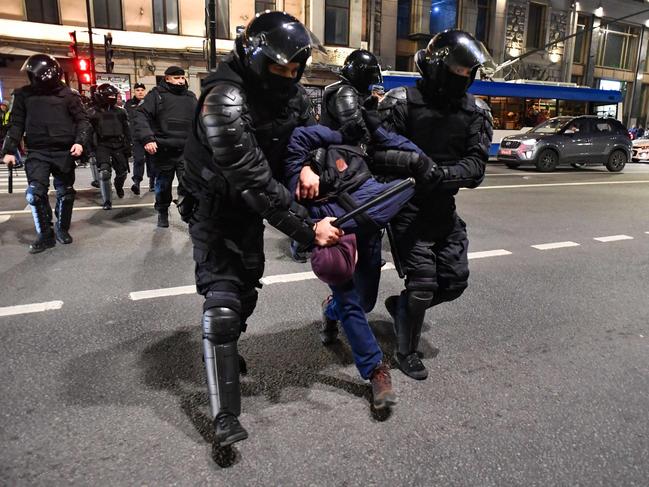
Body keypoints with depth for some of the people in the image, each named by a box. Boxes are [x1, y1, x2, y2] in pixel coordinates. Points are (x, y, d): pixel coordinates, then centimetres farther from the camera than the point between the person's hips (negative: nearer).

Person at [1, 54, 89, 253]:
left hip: (64, 152, 0)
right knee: (35, 193, -12)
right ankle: (45, 235, 1)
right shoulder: (24, 95, 6)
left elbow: (82, 119, 3)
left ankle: (62, 229, 28)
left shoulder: (67, 94, 1)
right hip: (37, 153, 1)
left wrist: (79, 141, -12)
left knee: (65, 193, 8)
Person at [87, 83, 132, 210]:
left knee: (122, 172, 9)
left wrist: (128, 147, 6)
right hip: (102, 146, -3)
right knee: (104, 172, -17)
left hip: (118, 145, 3)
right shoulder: (92, 113, 2)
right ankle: (107, 201, -7)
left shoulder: (120, 111, 10)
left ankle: (119, 186, 46)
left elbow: (126, 130, 12)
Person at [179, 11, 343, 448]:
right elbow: (255, 181, -37)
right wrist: (307, 229, -37)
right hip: (214, 210, -7)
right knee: (223, 303, -14)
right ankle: (226, 415, -3)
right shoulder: (225, 100, -32)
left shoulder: (291, 92, -8)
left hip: (252, 208, 7)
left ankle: (226, 352, 49)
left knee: (247, 289, 19)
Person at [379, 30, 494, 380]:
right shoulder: (402, 102, -10)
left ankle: (400, 305, 35)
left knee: (455, 280, 7)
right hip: (408, 206, -5)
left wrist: (444, 174, -28)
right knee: (423, 282, -6)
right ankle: (406, 352, 18)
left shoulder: (475, 112, 2)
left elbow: (476, 165, -8)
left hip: (444, 207, 6)